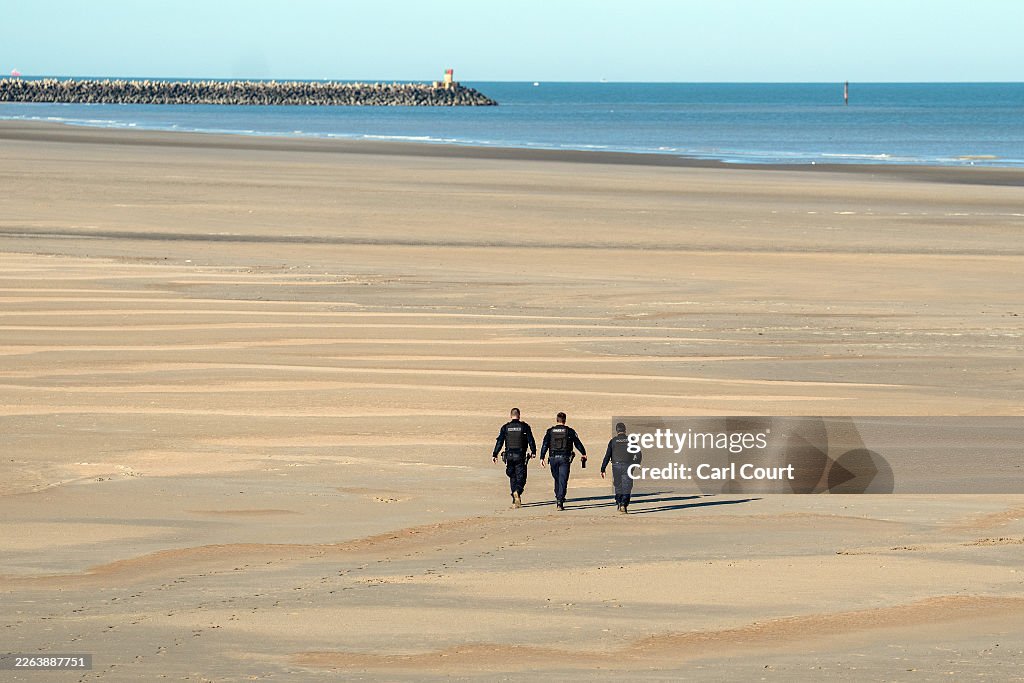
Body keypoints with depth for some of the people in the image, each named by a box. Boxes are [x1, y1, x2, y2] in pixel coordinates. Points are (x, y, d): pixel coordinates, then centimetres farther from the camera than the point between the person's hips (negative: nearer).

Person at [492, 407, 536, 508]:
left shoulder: (505, 427, 2)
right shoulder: (524, 426, -1)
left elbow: (499, 441, -1)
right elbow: (531, 440, -2)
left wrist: (495, 454, 1)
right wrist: (533, 452, 10)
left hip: (509, 456, 2)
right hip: (520, 456, -2)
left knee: (513, 478, 13)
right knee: (521, 477, 3)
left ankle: (515, 502, 12)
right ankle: (517, 492, -28)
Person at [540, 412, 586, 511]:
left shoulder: (550, 431, 4)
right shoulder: (570, 431, 1)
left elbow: (545, 445, -2)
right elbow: (578, 443, 7)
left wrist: (542, 458, -4)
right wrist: (583, 454, 21)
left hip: (553, 458, 2)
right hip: (565, 458, -2)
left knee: (557, 479, 19)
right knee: (563, 481, -4)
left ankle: (558, 500, 23)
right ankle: (560, 502, -14)